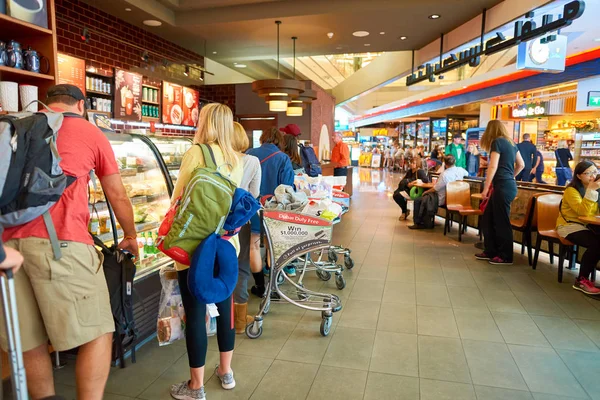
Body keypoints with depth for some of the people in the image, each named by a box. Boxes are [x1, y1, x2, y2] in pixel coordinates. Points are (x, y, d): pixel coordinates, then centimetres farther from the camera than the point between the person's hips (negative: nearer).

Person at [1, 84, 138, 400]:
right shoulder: (90, 132, 12)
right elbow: (118, 196, 17)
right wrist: (131, 236, 30)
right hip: (59, 241, -5)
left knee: (29, 343, 15)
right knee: (97, 335, 4)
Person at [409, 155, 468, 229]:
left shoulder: (444, 174, -27)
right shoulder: (460, 170, -7)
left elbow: (435, 188, -19)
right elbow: (467, 174, 18)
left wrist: (426, 192, 1)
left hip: (442, 200, -8)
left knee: (417, 201, 4)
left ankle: (418, 223, 11)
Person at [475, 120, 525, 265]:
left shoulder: (497, 142, -9)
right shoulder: (511, 143, 16)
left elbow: (493, 167, -16)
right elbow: (521, 164, 23)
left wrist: (485, 188, -13)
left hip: (503, 187, -9)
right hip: (509, 185, 9)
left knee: (501, 222, -1)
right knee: (487, 219, 14)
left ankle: (505, 256, 9)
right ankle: (490, 251, 20)